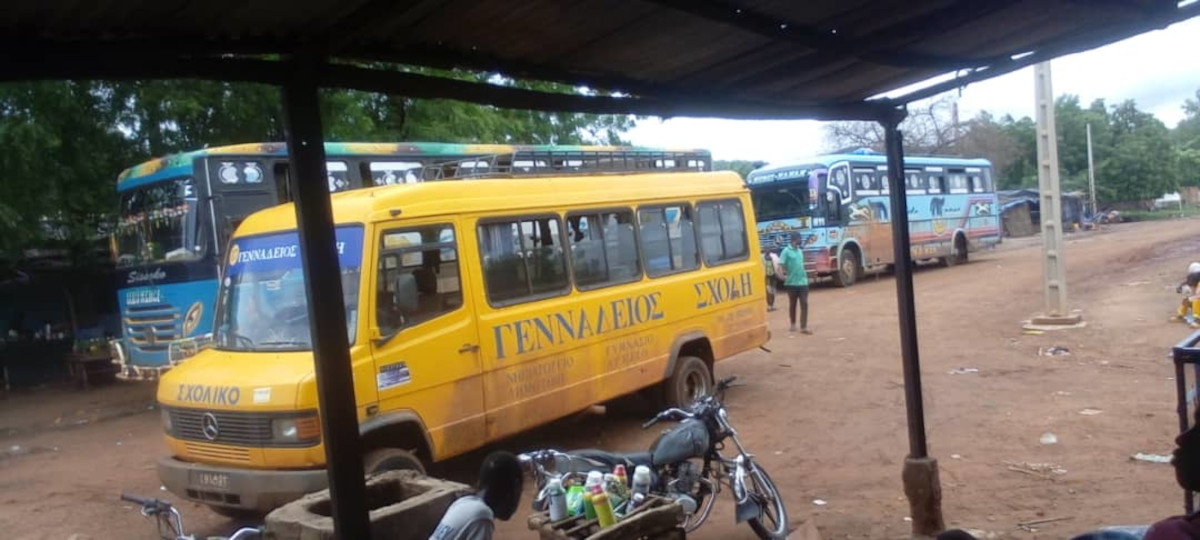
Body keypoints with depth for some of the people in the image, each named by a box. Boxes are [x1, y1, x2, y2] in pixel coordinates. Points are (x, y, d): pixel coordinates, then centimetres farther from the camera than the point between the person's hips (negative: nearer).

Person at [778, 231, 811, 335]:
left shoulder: (800, 251, 12)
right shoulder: (786, 251, -9)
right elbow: (781, 264, -19)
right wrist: (781, 275, -34)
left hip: (803, 282, 5)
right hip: (792, 282, -5)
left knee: (804, 304, -4)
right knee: (792, 304, 9)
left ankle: (804, 327, -5)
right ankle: (793, 324, 25)